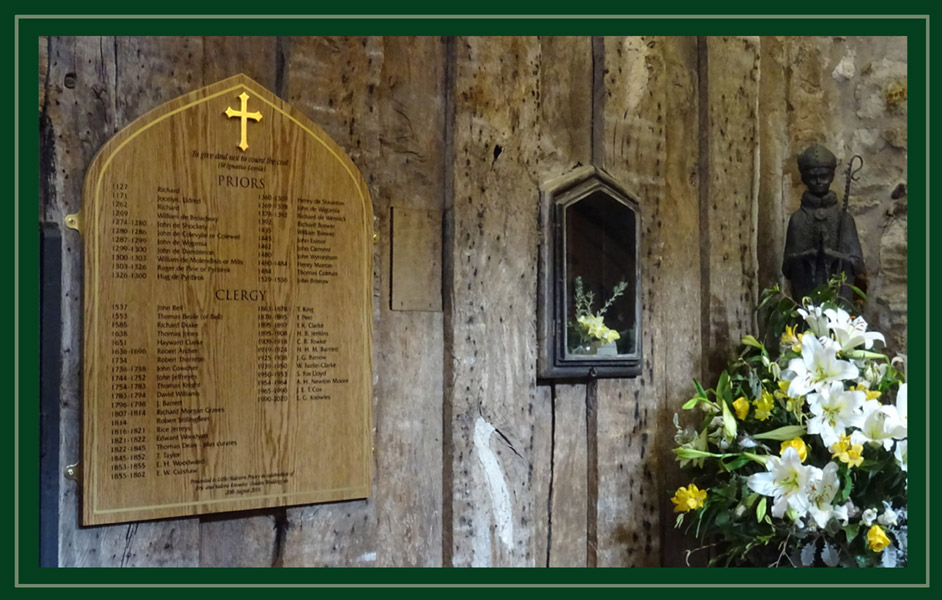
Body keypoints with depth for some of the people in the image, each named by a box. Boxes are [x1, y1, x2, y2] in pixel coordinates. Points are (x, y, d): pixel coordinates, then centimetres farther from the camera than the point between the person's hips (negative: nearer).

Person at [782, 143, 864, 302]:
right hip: (806, 296, 0)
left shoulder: (843, 216, 2)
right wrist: (804, 256, -17)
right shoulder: (798, 218, 2)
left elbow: (856, 262, 1)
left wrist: (833, 255, -15)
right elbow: (788, 266, 1)